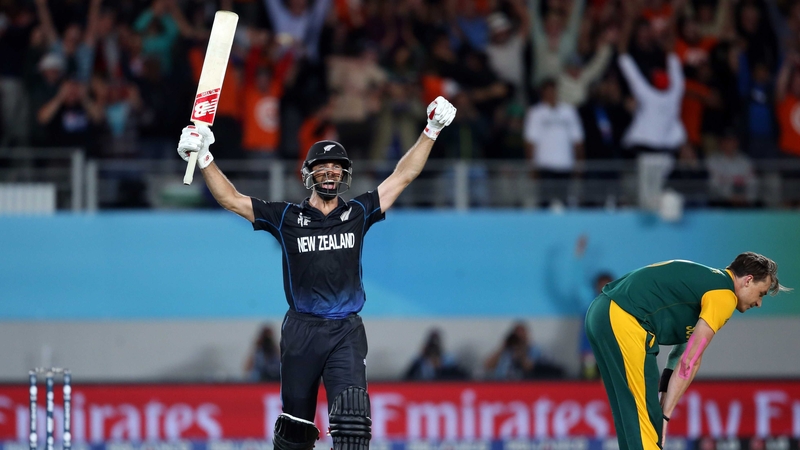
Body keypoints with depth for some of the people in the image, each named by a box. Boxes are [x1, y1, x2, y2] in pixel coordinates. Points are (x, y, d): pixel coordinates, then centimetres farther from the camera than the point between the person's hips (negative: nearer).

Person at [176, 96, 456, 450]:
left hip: (346, 332, 0)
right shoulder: (287, 218, 6)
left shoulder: (358, 214, 9)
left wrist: (431, 131, 4)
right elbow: (231, 199, 4)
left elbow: (403, 176, 11)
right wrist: (204, 159, -7)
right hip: (301, 331, 0)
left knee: (352, 419, -19)